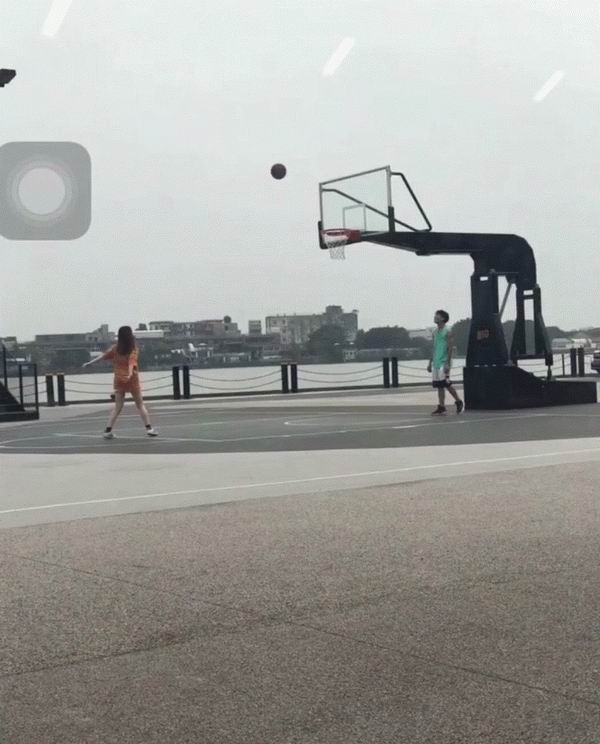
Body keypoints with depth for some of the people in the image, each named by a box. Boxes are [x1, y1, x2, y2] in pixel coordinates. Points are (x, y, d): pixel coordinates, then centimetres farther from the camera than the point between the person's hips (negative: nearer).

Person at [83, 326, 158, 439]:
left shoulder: (115, 348, 4)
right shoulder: (134, 349, -4)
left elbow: (103, 356, 5)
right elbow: (132, 361, -18)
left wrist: (90, 363, 13)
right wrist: (130, 373, -32)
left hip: (119, 380, 3)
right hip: (132, 380, -3)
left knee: (117, 406, 9)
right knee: (140, 405, 7)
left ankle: (108, 430, 4)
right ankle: (149, 428, 3)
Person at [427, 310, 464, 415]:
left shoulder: (447, 332, -8)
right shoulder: (435, 332, 15)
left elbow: (450, 348, -13)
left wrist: (448, 363, -20)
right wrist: (430, 362, 17)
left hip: (444, 362, -7)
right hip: (436, 362, 7)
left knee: (446, 384, -8)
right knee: (439, 386, 5)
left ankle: (459, 402, 8)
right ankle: (441, 408, 6)